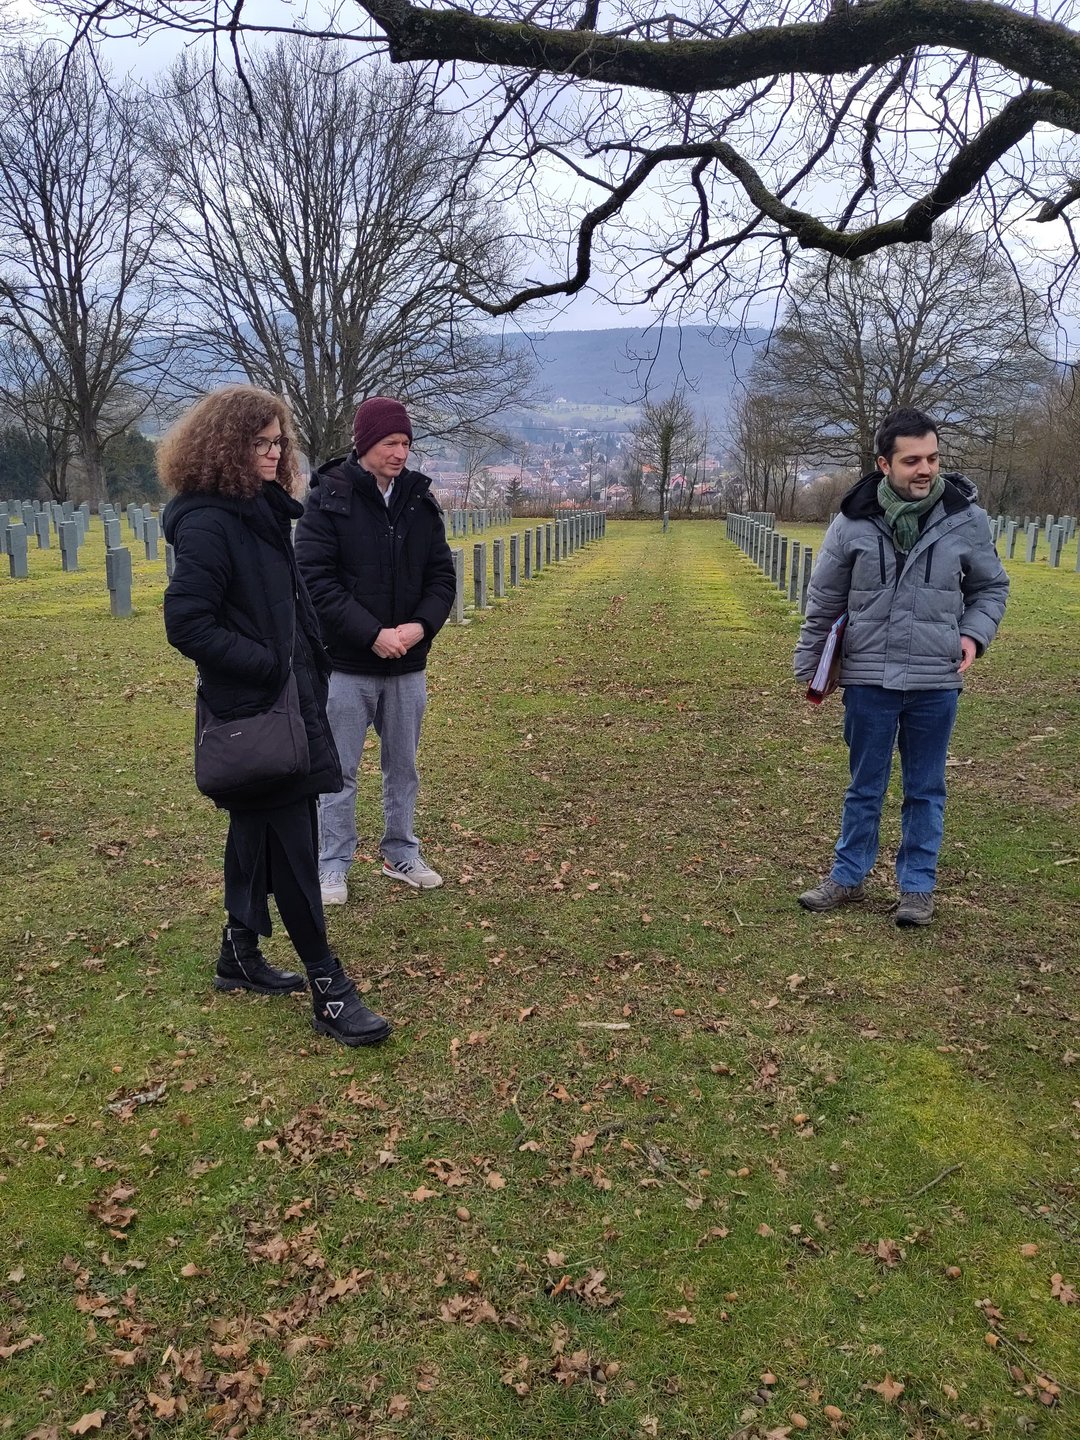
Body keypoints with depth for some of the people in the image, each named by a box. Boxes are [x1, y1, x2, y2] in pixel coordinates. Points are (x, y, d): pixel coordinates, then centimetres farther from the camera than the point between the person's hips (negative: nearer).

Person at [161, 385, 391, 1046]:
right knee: (292, 839, -5)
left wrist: (310, 663, 8)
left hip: (287, 698, 9)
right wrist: (268, 664, -19)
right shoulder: (207, 523, -15)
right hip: (253, 709, -9)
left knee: (259, 827, 18)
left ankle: (241, 955, 33)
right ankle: (328, 989, 3)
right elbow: (188, 624, -19)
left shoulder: (262, 510, 12)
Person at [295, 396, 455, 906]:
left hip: (408, 665, 4)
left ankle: (401, 853, 33)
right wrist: (373, 634, -20)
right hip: (347, 663, -4)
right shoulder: (328, 498, -9)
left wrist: (421, 625, -12)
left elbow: (442, 573, 6)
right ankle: (333, 866, 21)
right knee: (338, 772, 7)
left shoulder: (421, 500, 4)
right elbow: (315, 578, -14)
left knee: (403, 766, 16)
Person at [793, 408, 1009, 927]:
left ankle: (918, 886, 27)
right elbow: (823, 602, 4)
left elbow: (991, 586, 11)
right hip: (868, 680, 0)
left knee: (925, 791, 12)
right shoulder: (854, 522, -6)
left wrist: (974, 634, -7)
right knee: (864, 788, 14)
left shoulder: (966, 518, -5)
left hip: (936, 683, 0)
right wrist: (808, 669, 8)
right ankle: (848, 876, 29)